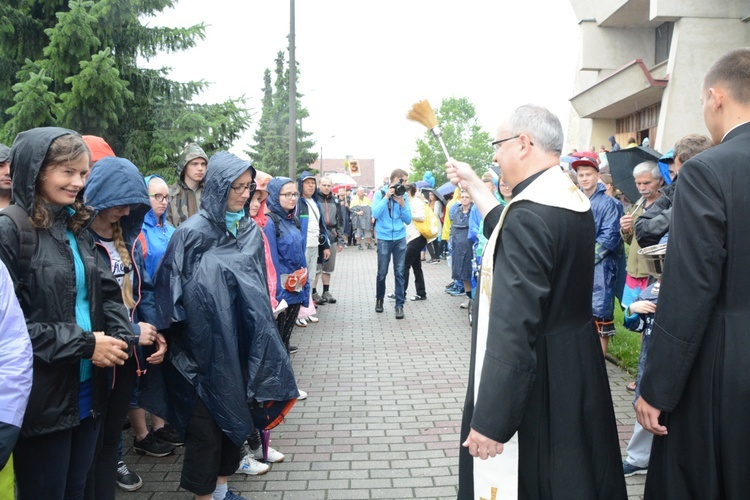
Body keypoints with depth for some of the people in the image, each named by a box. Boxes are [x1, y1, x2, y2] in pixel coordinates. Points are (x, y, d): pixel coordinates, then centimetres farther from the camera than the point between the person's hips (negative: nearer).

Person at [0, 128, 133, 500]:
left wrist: (120, 338, -10)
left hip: (89, 390, 7)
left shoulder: (78, 228, 10)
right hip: (42, 397, -6)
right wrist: (84, 344, -19)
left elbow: (108, 292, 8)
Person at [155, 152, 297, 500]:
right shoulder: (193, 233, -13)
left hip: (242, 344, 6)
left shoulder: (251, 231, 5)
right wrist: (173, 340, -11)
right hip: (205, 346, -6)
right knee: (207, 421, 5)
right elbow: (172, 290, -11)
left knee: (237, 416, 15)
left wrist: (259, 335, 14)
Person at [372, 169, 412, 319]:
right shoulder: (380, 193, -3)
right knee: (382, 273, 5)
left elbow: (408, 220, 3)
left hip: (400, 239, 2)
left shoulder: (404, 195, 4)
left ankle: (399, 305, 5)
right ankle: (379, 299, 28)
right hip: (384, 239, -2)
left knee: (399, 273, 0)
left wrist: (402, 204, -11)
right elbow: (375, 214, -16)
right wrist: (387, 197, -18)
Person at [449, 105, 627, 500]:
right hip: (578, 367, 9)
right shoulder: (575, 200, 3)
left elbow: (513, 327, -29)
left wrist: (489, 421, -25)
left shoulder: (528, 213, -25)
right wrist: (473, 185, 25)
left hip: (532, 382, -9)